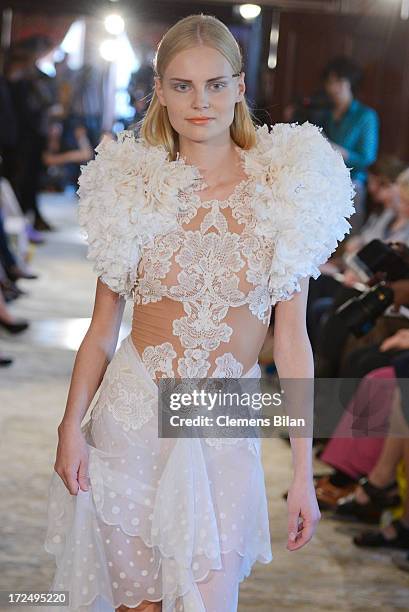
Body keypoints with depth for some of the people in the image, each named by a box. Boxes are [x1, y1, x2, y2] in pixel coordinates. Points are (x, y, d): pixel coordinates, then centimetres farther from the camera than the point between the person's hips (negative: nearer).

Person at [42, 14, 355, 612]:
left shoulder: (282, 194, -2)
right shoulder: (134, 189, 0)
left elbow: (292, 339, -1)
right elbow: (102, 327, 5)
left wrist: (303, 473, -2)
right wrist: (71, 427, -5)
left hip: (226, 430, 0)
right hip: (132, 416, 1)